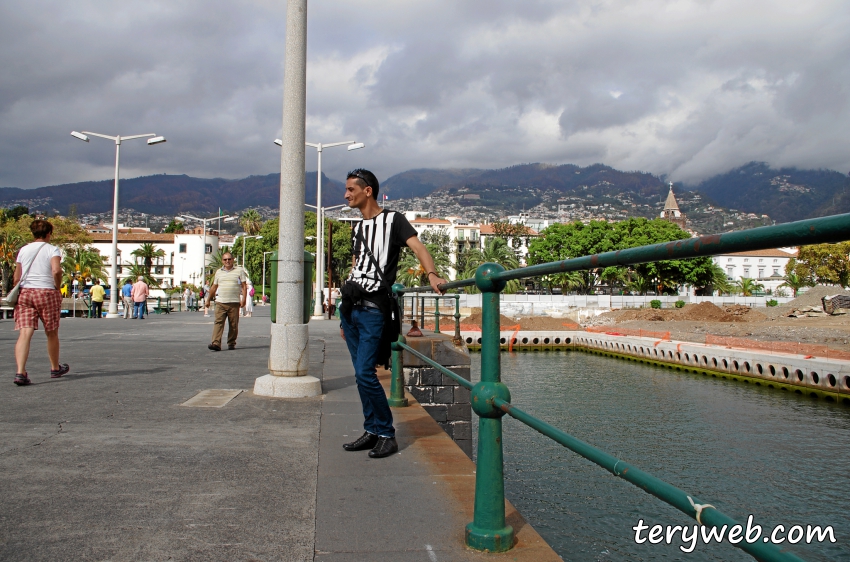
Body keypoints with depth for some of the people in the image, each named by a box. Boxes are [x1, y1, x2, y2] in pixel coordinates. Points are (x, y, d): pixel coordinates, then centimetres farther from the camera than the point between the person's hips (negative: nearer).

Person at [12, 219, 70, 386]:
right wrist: (58, 287, -5)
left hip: (24, 293, 3)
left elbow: (16, 278, 11)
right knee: (52, 333, 13)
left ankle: (20, 372, -22)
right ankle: (55, 368, 28)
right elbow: (56, 270, -19)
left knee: (25, 333, -6)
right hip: (46, 292, -3)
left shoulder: (23, 250, 12)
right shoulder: (52, 249, -1)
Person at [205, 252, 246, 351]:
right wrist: (208, 299, 23)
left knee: (233, 324, 3)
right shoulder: (219, 272, 17)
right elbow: (214, 287, 23)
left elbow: (244, 286, 4)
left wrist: (243, 298, -7)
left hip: (234, 302, -2)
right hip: (220, 302, 2)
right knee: (218, 322, -10)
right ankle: (216, 344, -17)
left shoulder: (239, 271, 8)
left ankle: (231, 343, 16)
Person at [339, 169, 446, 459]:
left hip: (373, 309, -7)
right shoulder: (358, 228, 19)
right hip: (351, 307, 7)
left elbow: (417, 247, -17)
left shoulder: (393, 220, -3)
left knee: (365, 373, -12)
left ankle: (387, 434, 1)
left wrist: (432, 274, -38)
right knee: (361, 374, 9)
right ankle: (372, 431, 19)